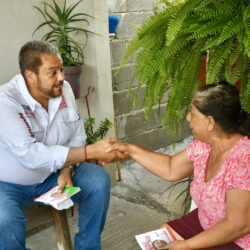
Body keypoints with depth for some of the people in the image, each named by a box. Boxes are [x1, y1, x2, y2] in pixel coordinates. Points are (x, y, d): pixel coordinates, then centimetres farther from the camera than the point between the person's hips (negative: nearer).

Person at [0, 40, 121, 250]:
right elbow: (30, 155, -36)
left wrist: (66, 171, -20)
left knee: (98, 181, -12)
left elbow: (77, 136, -3)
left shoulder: (64, 89, -9)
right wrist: (91, 151, -38)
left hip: (52, 174, 5)